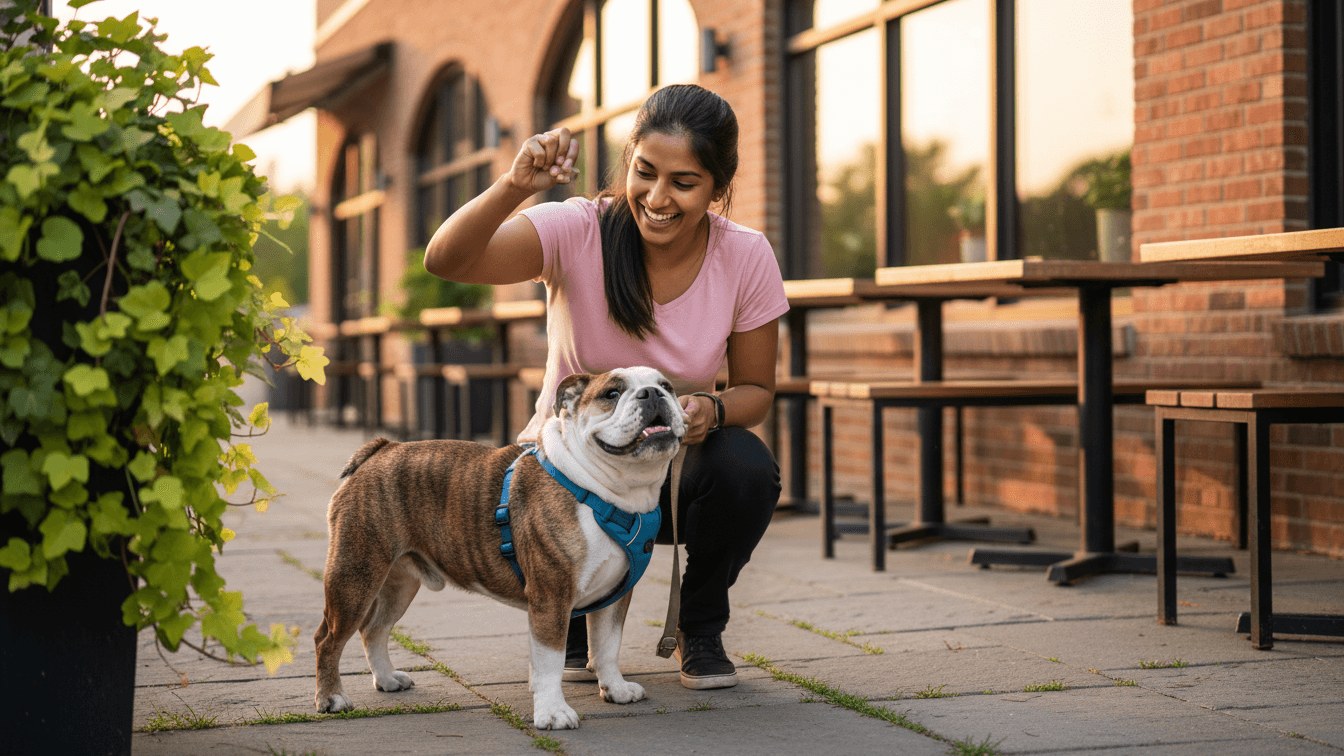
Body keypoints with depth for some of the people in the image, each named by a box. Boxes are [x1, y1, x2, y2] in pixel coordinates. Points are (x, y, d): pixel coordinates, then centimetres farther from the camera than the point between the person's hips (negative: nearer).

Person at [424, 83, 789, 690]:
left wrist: (713, 408, -27)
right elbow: (445, 260, -35)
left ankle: (700, 628, 0)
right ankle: (576, 620, 4)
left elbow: (756, 389, -3)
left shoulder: (746, 258, -14)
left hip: (676, 469, 1)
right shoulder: (579, 232, -21)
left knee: (746, 468, -31)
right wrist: (516, 186, -52)